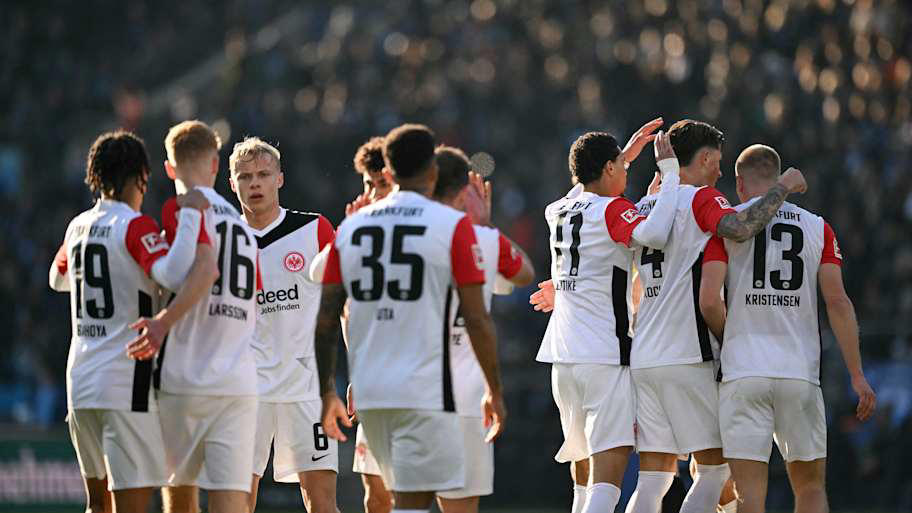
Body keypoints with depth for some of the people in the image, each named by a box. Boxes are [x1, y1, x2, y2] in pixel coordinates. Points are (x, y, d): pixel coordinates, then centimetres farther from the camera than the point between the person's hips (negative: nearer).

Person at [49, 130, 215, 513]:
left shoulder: (77, 227, 13)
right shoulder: (135, 225, -9)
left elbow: (58, 279, 33)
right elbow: (173, 274, -26)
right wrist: (190, 214, -18)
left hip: (80, 379, 7)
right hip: (127, 381, -7)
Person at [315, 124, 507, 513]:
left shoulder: (351, 227, 8)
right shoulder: (453, 226, -4)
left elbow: (325, 321, 7)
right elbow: (477, 320, -7)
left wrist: (327, 392, 17)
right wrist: (495, 391, 3)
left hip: (369, 392, 5)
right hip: (424, 392, -5)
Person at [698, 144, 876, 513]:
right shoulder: (817, 228, 9)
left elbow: (709, 301, -7)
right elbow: (837, 302, 0)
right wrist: (857, 375, 1)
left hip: (744, 373, -2)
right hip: (800, 372, 2)